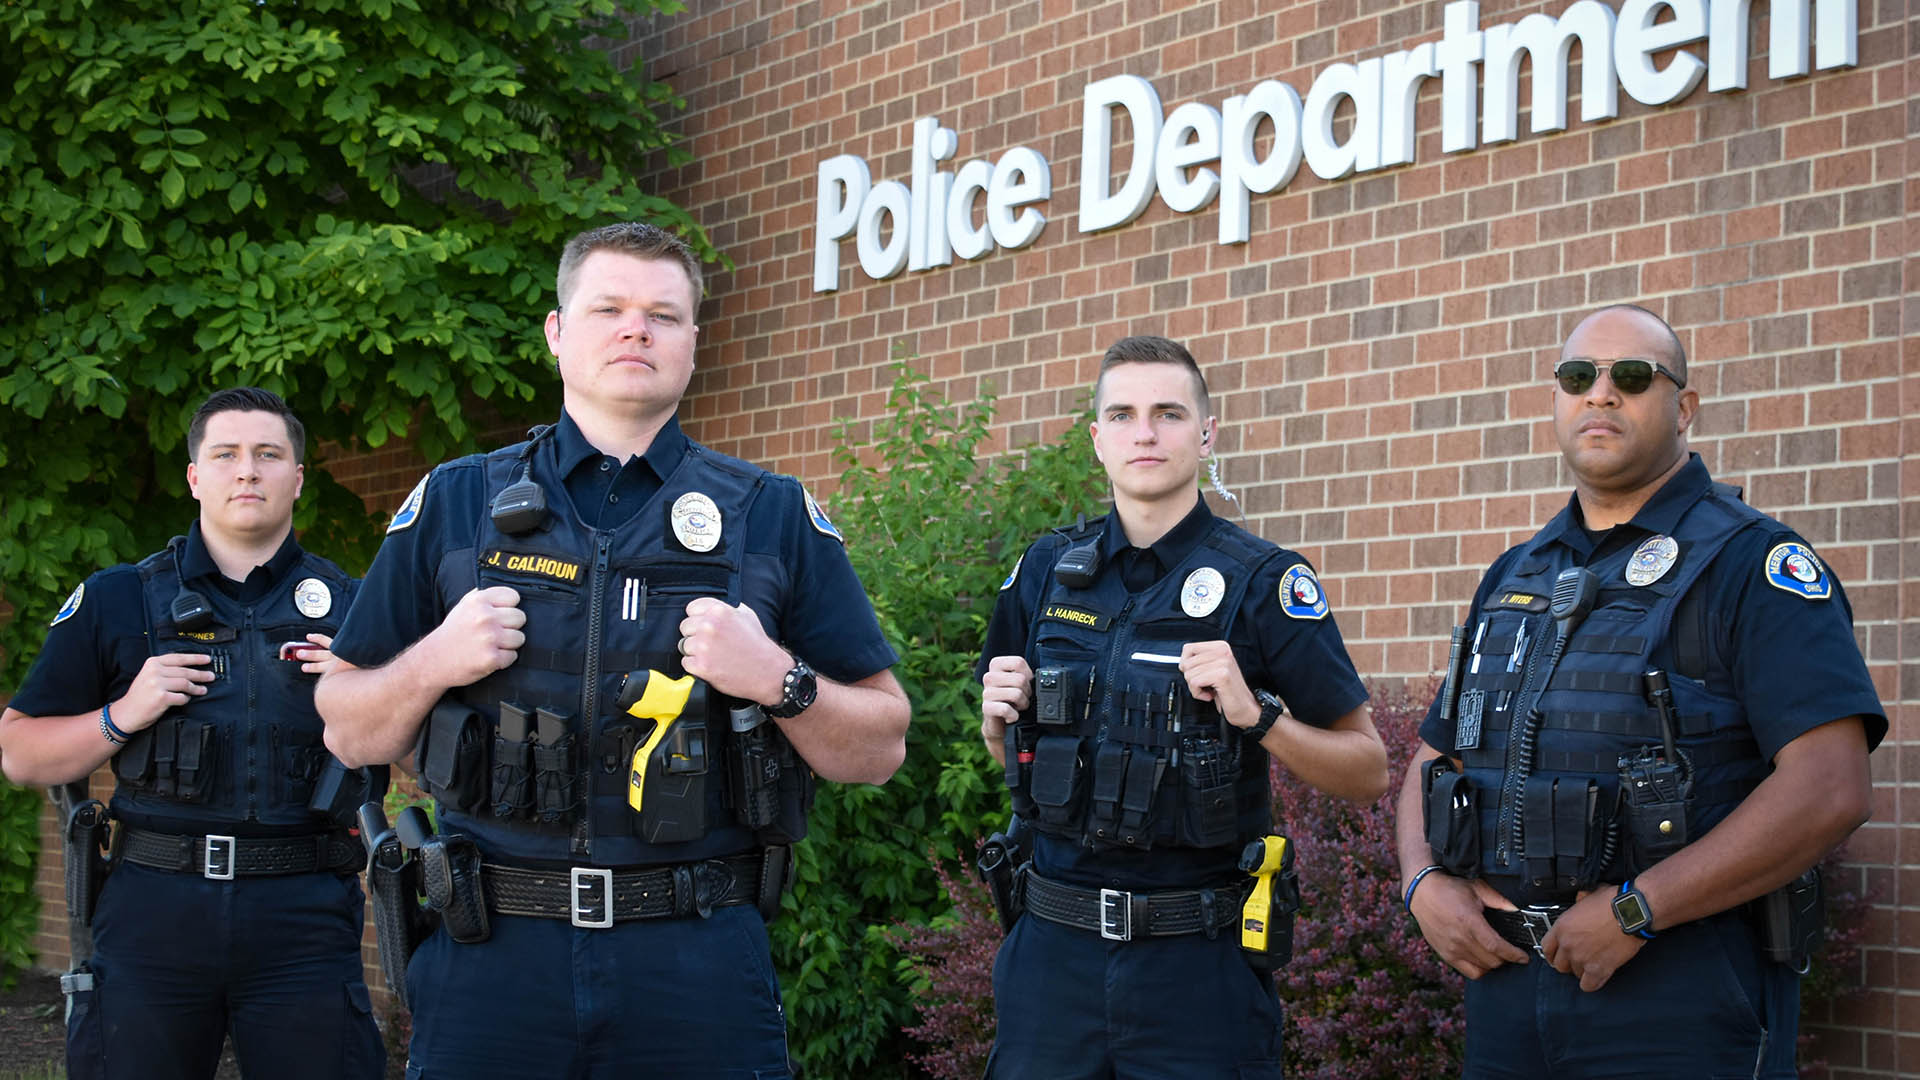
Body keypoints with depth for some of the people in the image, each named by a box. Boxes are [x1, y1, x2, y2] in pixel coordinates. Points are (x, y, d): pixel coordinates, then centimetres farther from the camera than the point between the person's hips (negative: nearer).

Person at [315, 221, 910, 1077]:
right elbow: (350, 735, 11)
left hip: (699, 965, 0)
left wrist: (779, 678, -11)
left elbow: (880, 748, 7)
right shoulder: (452, 506, 8)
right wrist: (434, 661, -7)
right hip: (491, 956, 1)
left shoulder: (774, 517, 7)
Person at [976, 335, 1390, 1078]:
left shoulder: (1263, 582, -6)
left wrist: (1256, 715, -19)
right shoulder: (1046, 571, 6)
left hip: (1199, 961, -3)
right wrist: (1000, 714, -2)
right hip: (1053, 948, 3)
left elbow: (1367, 772, -4)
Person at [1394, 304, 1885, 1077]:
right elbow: (1434, 759, 22)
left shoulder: (1750, 562, -6)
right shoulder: (1513, 578, 16)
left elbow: (1829, 790, -17)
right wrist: (1424, 884, 0)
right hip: (1505, 976, 6)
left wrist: (1634, 911, -19)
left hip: (1682, 997, -6)